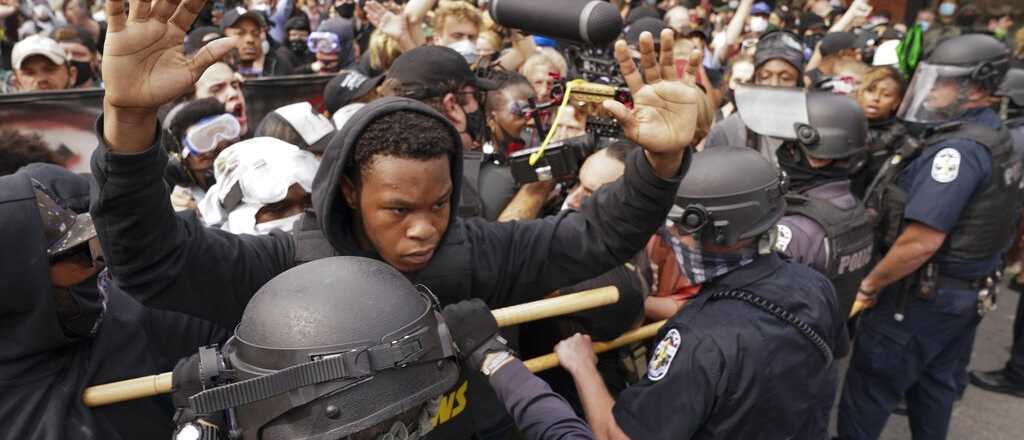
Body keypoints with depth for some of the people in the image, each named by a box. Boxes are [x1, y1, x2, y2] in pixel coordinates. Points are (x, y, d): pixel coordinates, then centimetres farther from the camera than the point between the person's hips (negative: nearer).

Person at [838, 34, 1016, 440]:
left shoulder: (957, 149, -24)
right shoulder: (994, 137, 8)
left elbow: (920, 242, -29)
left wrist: (870, 284, -16)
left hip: (924, 295, -10)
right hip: (968, 291, 10)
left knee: (868, 387, 3)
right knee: (936, 386, 21)